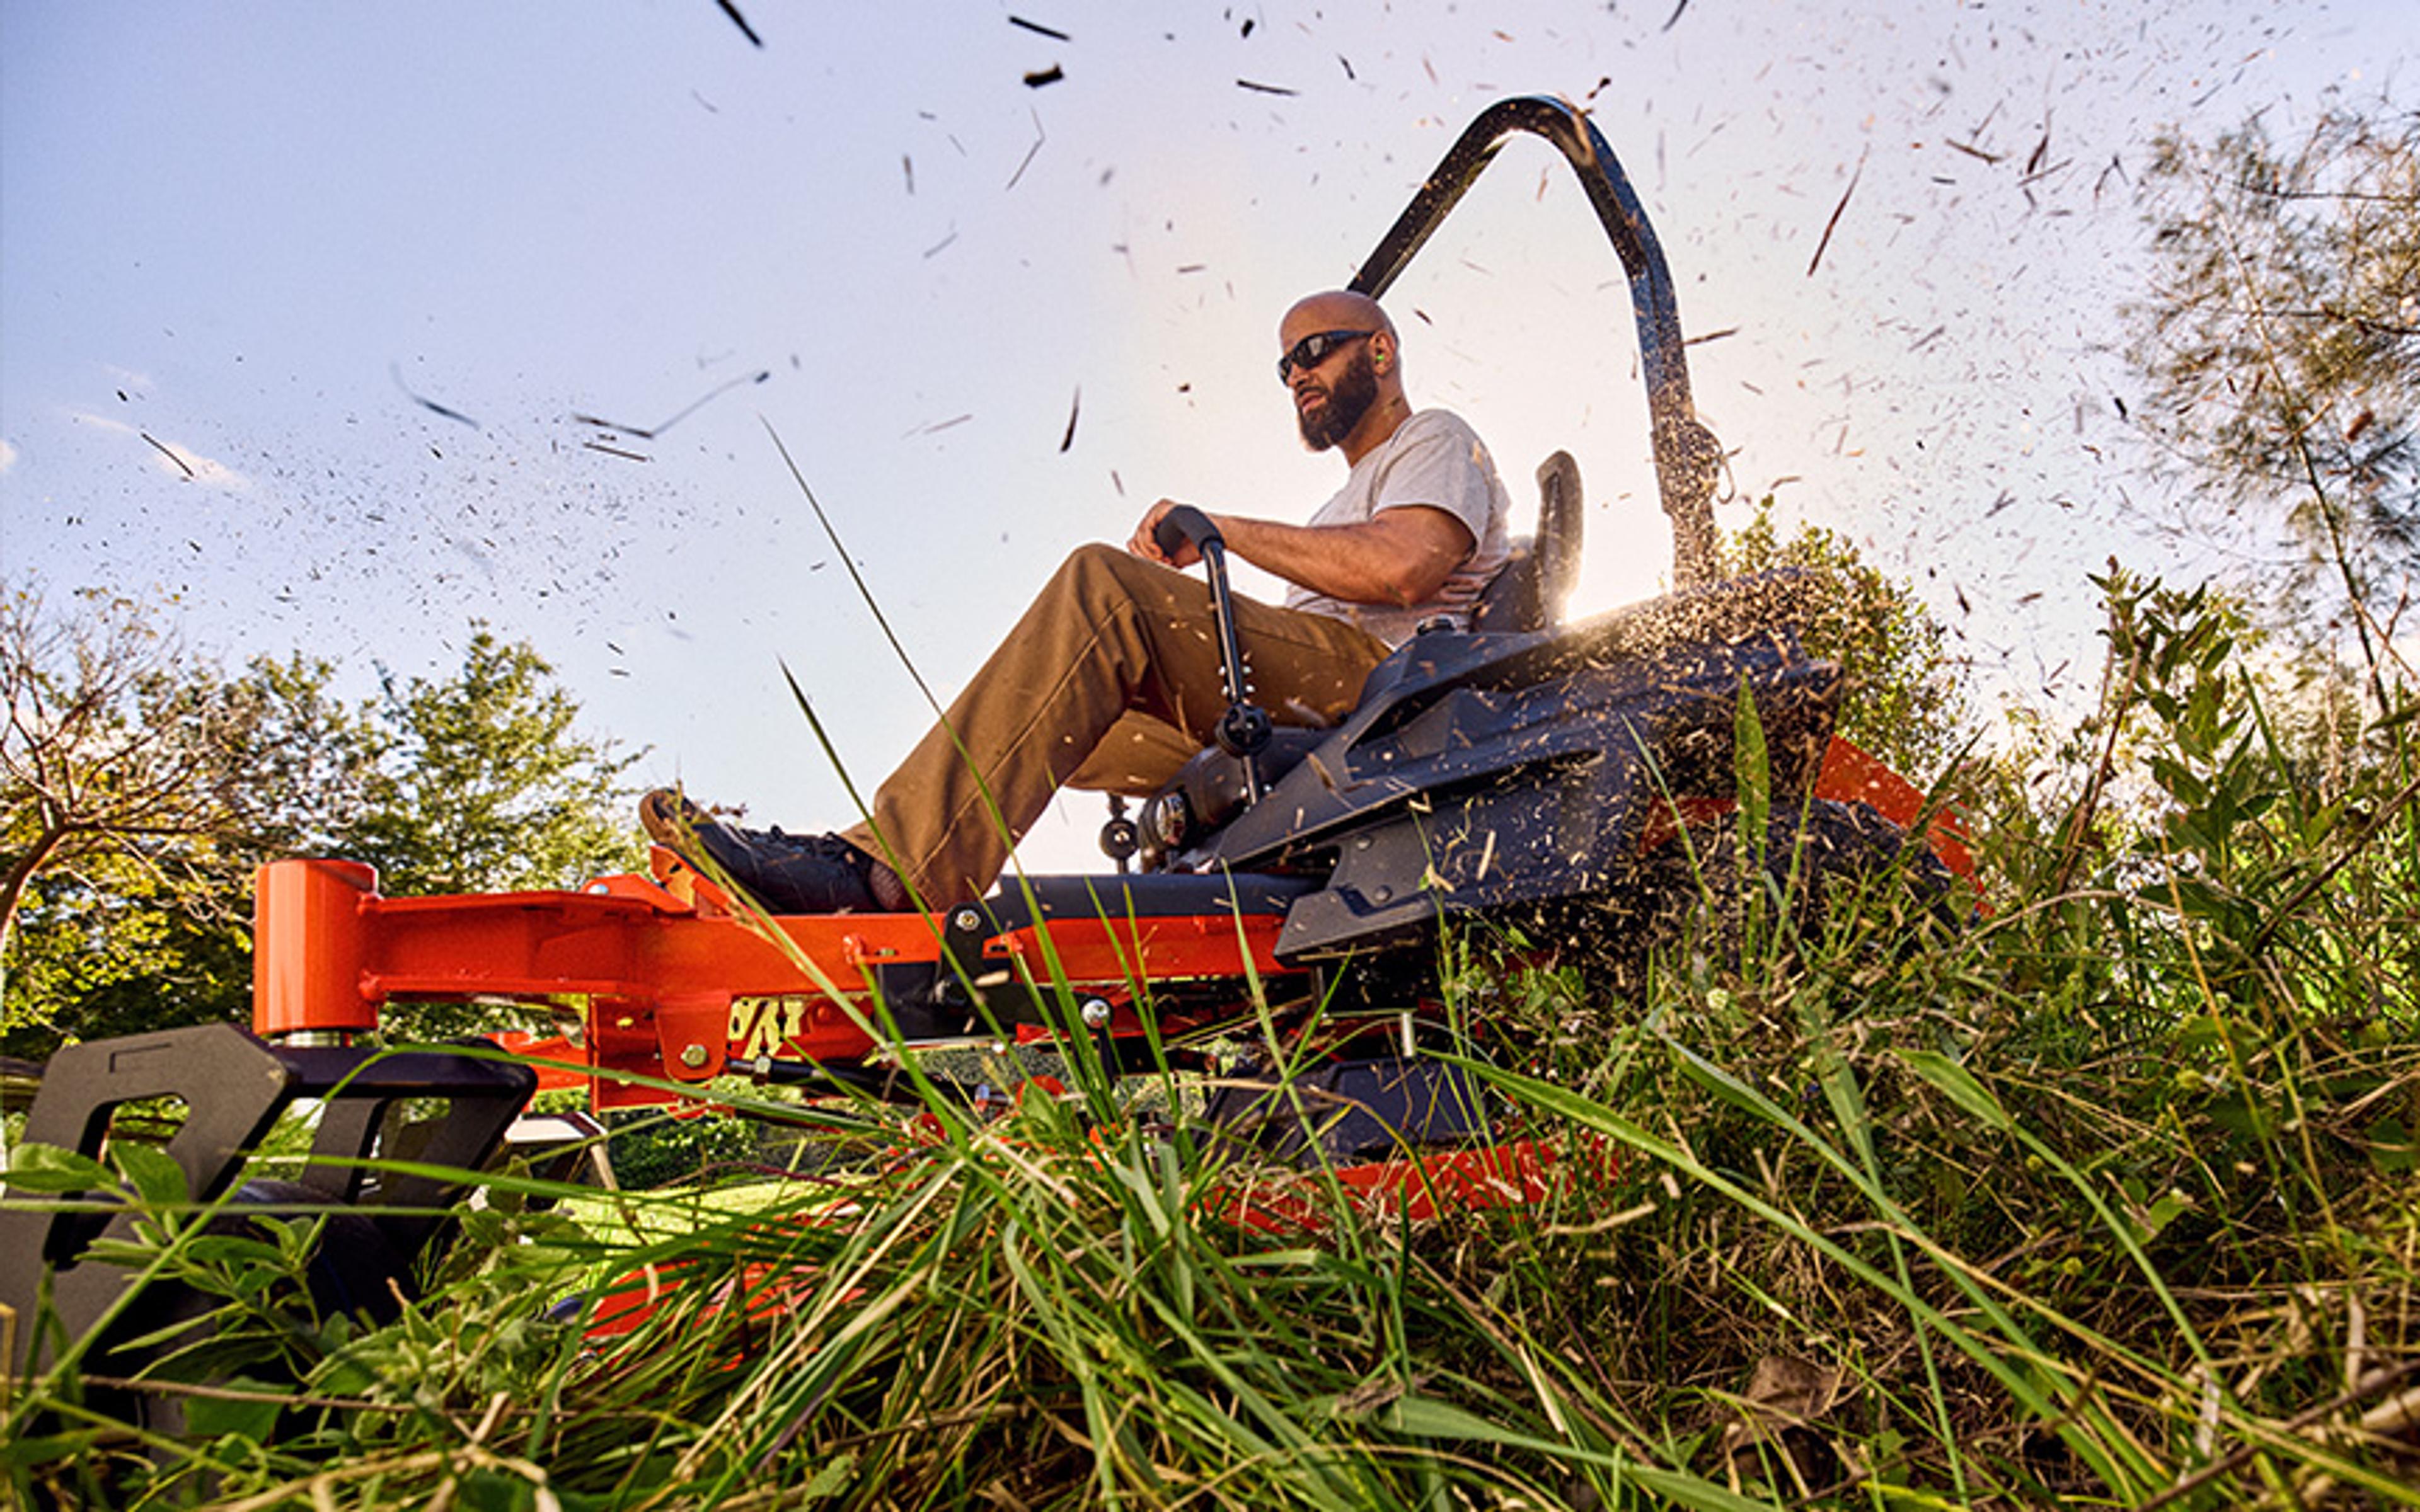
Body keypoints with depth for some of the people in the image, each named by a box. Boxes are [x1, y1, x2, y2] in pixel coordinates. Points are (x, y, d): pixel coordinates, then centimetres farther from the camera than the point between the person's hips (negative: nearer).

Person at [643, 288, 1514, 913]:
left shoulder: (1437, 442, 12)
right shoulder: (1349, 504, 38)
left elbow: (1404, 567, -14)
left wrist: (1220, 529, -7)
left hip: (1378, 683, -9)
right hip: (1296, 715, 9)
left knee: (1101, 582, -26)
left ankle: (895, 870, -35)